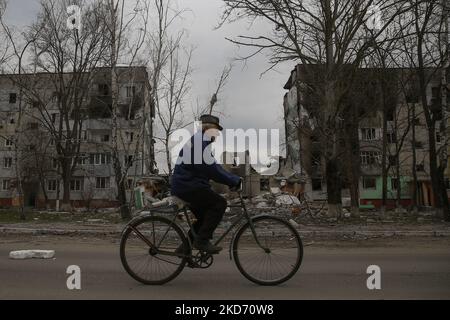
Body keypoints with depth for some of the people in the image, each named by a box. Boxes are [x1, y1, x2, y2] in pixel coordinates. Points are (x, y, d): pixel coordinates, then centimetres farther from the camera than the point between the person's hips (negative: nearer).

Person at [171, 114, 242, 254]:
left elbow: (213, 167, 22)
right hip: (187, 186, -11)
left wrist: (232, 180, 14)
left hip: (183, 185, 11)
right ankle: (202, 241, -12)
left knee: (205, 217, 17)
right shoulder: (199, 142, -11)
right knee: (219, 203, -15)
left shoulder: (196, 141, 22)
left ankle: (184, 248, 21)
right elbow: (212, 169, -22)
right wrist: (235, 181, -18)